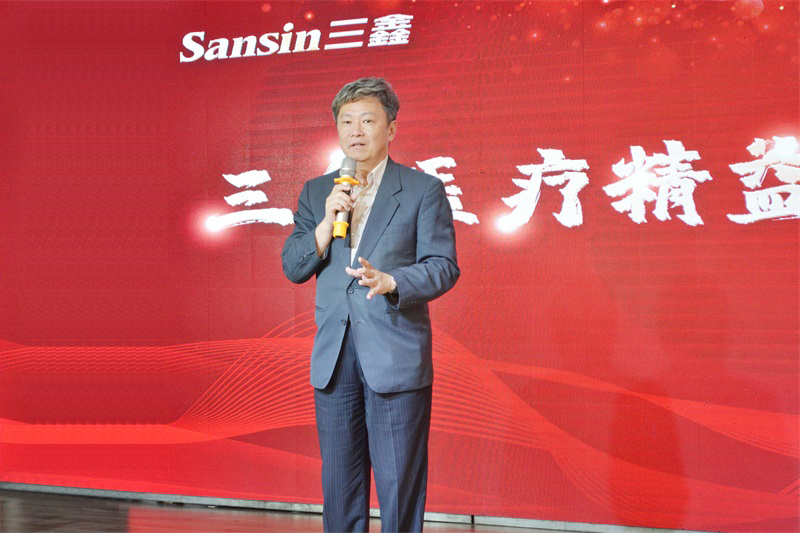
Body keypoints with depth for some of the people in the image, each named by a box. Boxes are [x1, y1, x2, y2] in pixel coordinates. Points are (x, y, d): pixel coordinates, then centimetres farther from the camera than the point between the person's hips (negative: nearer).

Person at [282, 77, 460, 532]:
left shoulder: (423, 190, 0)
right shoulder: (317, 192, 13)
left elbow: (444, 266, -6)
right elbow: (293, 268, 7)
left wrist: (390, 282, -25)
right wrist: (328, 221, -9)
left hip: (396, 360, -4)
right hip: (334, 358, 4)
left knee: (400, 490, 0)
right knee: (339, 487, 11)